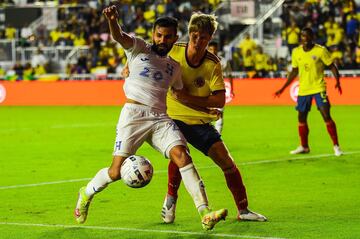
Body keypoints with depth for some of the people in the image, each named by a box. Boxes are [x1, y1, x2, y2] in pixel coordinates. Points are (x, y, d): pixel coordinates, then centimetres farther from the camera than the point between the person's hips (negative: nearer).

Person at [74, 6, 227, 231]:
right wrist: (112, 20, -32)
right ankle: (86, 193, 26)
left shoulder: (174, 67, 22)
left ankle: (206, 214, -28)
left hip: (161, 118, 3)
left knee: (182, 155, -21)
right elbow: (119, 36, -10)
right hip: (134, 114, -3)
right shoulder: (139, 48, 9)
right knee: (116, 172, -7)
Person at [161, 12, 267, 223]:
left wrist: (189, 98, -23)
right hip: (172, 117, -2)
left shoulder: (213, 64, -10)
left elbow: (220, 100, -14)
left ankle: (243, 210, 10)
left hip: (199, 121, 2)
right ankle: (170, 199, -2)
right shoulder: (173, 51, -11)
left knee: (226, 160, -4)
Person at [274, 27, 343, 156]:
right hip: (303, 90, 5)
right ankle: (304, 147, 25)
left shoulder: (320, 50, -9)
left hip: (318, 88, -5)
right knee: (301, 119, 10)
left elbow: (332, 66, -5)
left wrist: (337, 81, -22)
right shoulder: (296, 52, 4)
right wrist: (283, 88, 15)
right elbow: (294, 72, 15)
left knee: (326, 116, -14)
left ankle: (336, 146, -7)